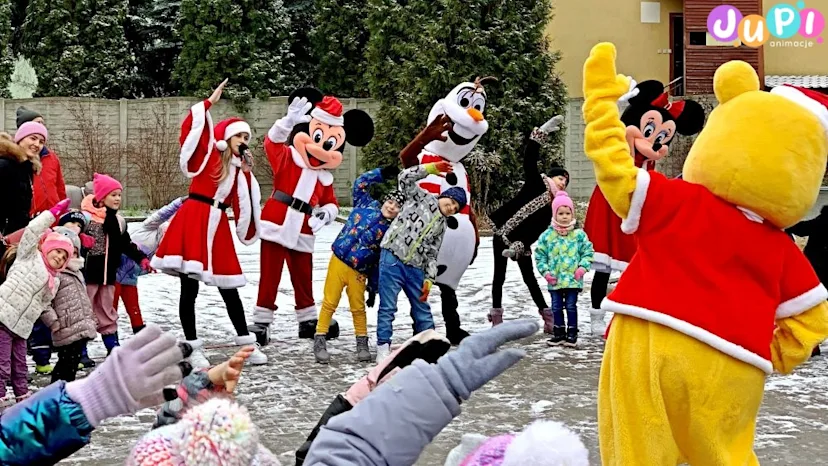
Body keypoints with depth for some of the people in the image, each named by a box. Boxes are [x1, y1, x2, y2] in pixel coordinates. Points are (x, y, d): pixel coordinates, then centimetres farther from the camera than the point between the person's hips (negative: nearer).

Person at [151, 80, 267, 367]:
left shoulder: (242, 170, 13)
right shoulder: (207, 154, 0)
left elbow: (243, 206, 15)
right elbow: (190, 129, -13)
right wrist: (209, 103, -13)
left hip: (218, 227, 5)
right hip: (193, 221, -5)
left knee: (229, 288, 9)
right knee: (189, 289, -2)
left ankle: (246, 344, 15)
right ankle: (193, 349, 2)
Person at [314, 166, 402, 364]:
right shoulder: (367, 205, 3)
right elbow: (361, 183, 6)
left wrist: (374, 289, 3)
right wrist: (382, 174, 2)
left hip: (359, 272, 0)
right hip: (339, 262, 0)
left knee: (358, 307, 9)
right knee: (330, 303, 0)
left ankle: (362, 343, 23)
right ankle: (320, 341, 5)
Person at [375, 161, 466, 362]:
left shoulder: (441, 225, 19)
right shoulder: (422, 198, 5)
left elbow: (431, 255, 16)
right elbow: (405, 178, -9)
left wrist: (428, 279, 5)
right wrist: (431, 168, -8)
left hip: (415, 268, 6)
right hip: (392, 259, -6)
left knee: (422, 309, 12)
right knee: (388, 307, -5)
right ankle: (383, 347, 0)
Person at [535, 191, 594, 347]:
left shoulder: (579, 234, -2)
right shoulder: (547, 235, -1)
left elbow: (588, 252, 2)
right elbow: (540, 255, 4)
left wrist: (582, 267, -9)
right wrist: (545, 271, -4)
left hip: (573, 279, -2)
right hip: (554, 280, 2)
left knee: (571, 306, 4)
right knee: (556, 307, 9)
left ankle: (572, 333, 13)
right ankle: (559, 333, 19)